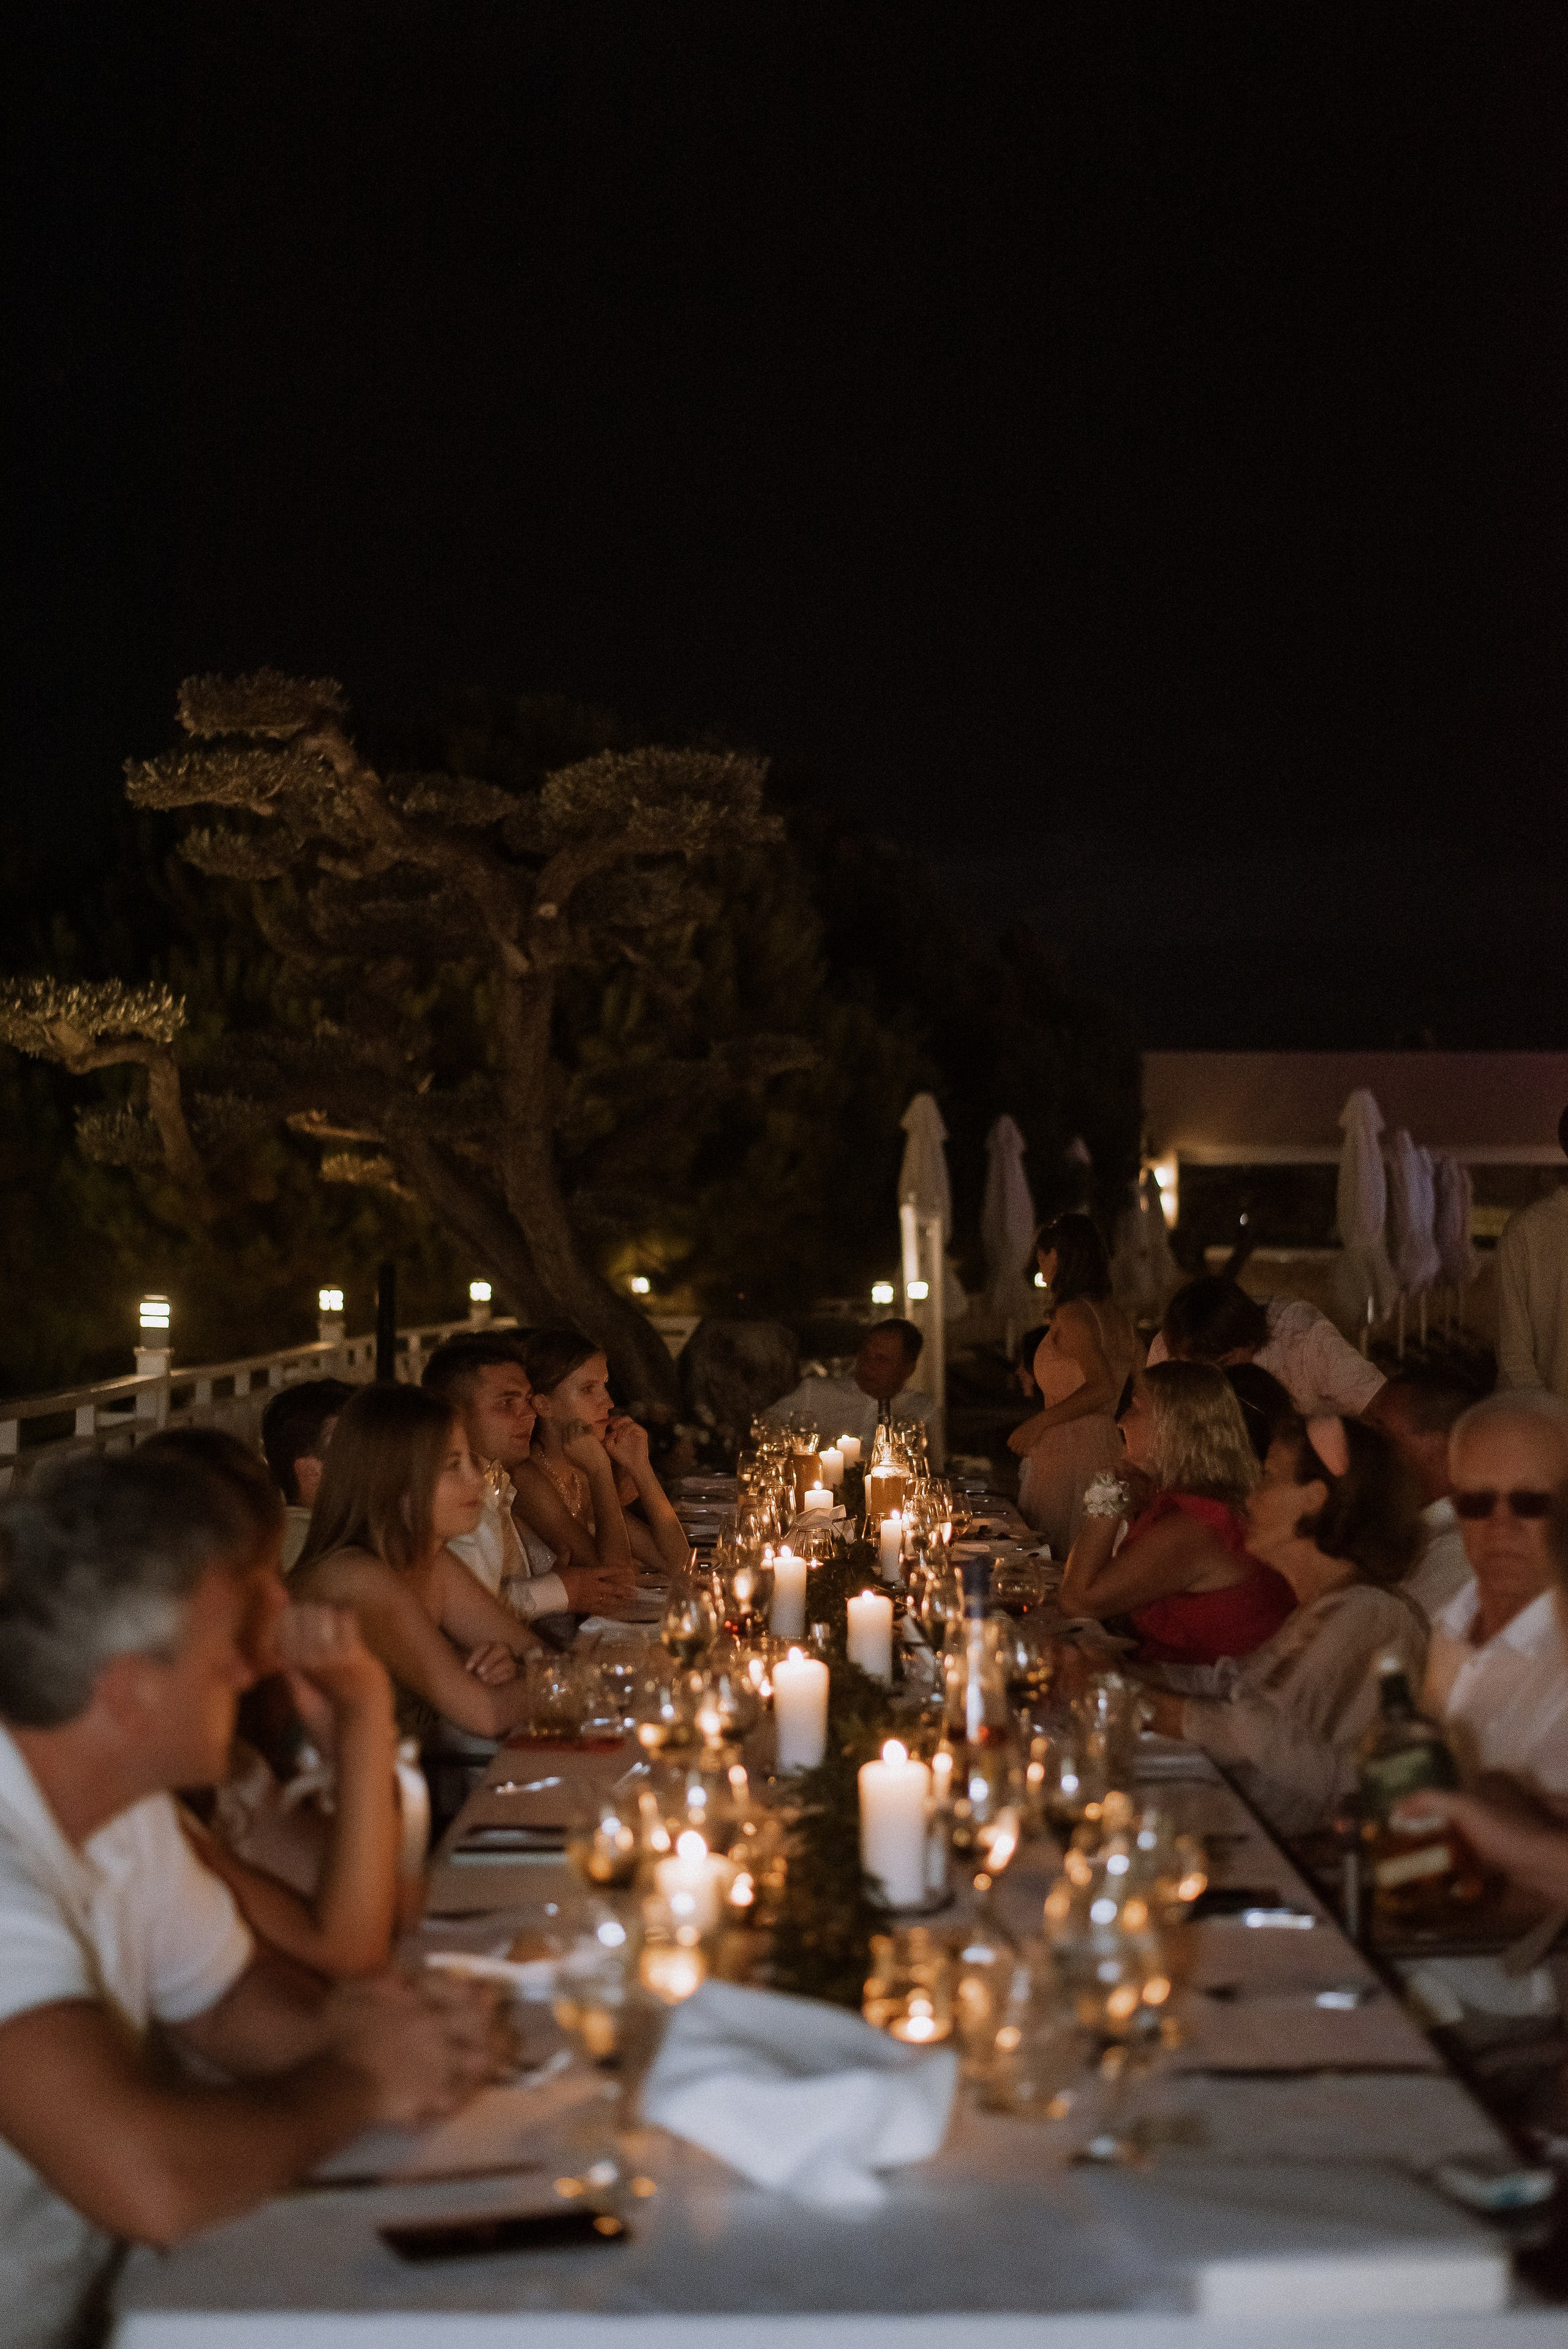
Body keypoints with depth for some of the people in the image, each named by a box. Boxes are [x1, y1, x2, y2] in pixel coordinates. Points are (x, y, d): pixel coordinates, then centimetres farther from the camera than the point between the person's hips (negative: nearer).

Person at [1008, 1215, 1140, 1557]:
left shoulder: (1071, 1314, -12)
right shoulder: (1119, 1317, 12)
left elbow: (1102, 1389, -22)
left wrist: (1040, 1422, -17)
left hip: (1067, 1452, -8)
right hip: (1108, 1452, 8)